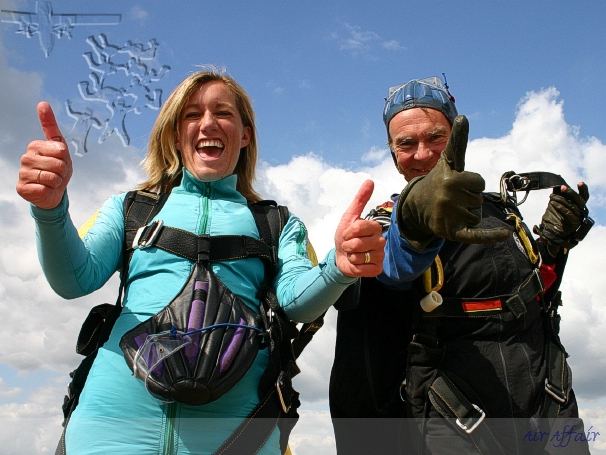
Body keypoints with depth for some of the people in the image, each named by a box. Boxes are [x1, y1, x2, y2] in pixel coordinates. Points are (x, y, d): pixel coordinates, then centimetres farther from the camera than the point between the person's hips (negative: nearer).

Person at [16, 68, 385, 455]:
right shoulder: (130, 207, 17)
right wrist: (50, 207, -17)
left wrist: (339, 268, -24)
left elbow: (296, 301, -1)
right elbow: (76, 280, 3)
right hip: (116, 412, 1)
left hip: (230, 423, 0)